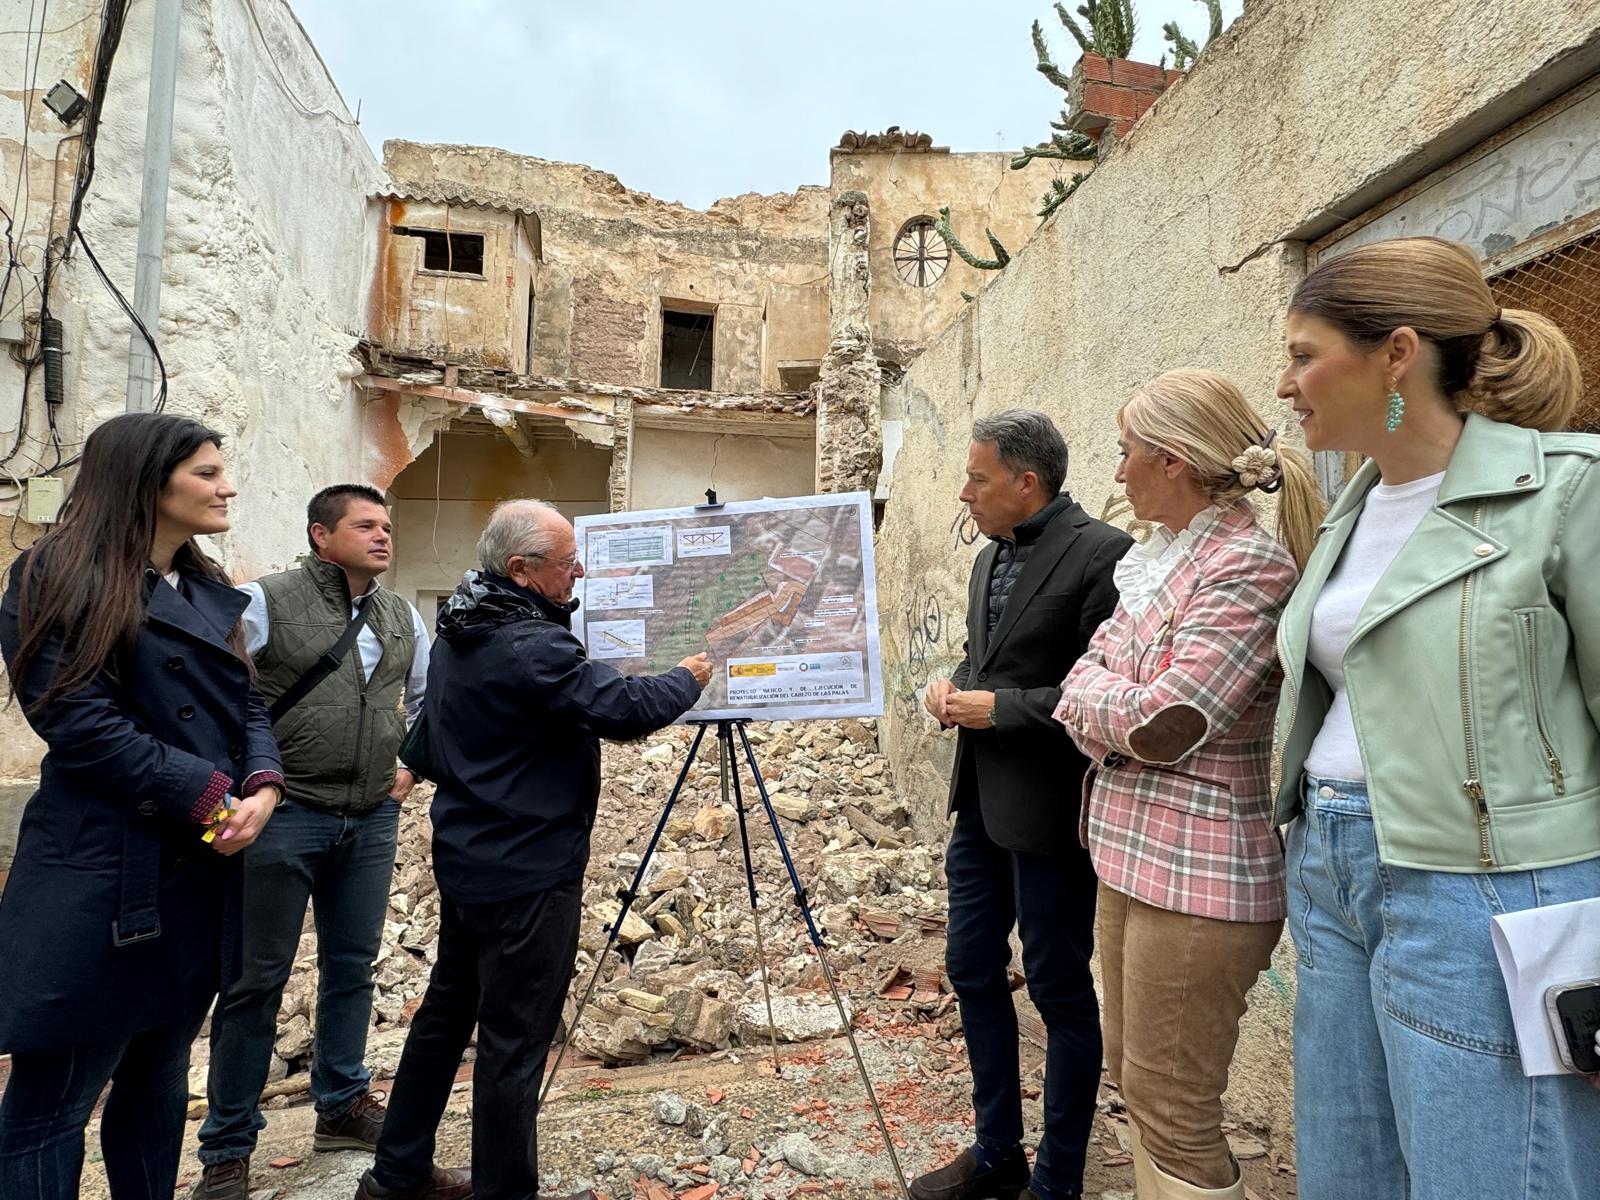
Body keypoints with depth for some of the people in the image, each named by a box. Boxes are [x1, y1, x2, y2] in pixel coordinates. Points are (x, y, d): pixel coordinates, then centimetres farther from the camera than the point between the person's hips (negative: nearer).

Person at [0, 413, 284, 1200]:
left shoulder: (209, 592, 13)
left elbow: (247, 705, 10)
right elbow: (81, 723, -17)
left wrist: (263, 787, -9)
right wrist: (211, 797, -17)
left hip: (201, 868, 7)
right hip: (103, 871, -7)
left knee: (159, 1073, 18)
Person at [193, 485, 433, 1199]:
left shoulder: (404, 619, 8)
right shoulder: (267, 603, -8)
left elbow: (427, 699, 22)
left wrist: (410, 765, 12)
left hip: (372, 820, 5)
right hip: (286, 814, -5)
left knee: (351, 967, 15)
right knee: (258, 978, 4)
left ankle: (342, 1107, 32)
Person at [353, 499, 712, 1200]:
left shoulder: (459, 631, 6)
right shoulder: (529, 647, -24)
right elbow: (623, 708, -24)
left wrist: (559, 612, 13)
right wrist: (687, 681, -5)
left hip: (468, 860, 10)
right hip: (528, 873, -10)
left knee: (447, 1010, 21)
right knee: (514, 1040, 2)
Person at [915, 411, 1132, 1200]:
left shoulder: (1101, 554, -15)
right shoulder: (990, 557, 11)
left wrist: (1000, 708, -19)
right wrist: (951, 688, 1)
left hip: (1046, 810, -9)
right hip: (980, 803, 9)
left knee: (1059, 990, 8)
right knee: (972, 972, 17)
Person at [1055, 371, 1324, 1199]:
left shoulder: (1249, 567, -18)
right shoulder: (1157, 559, 11)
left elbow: (1162, 724, -23)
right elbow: (1088, 671, 8)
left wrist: (1090, 694, -5)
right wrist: (1117, 709, -13)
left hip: (1197, 868, -9)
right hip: (1130, 854, 9)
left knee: (1173, 1109, 4)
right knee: (1134, 1079, 21)